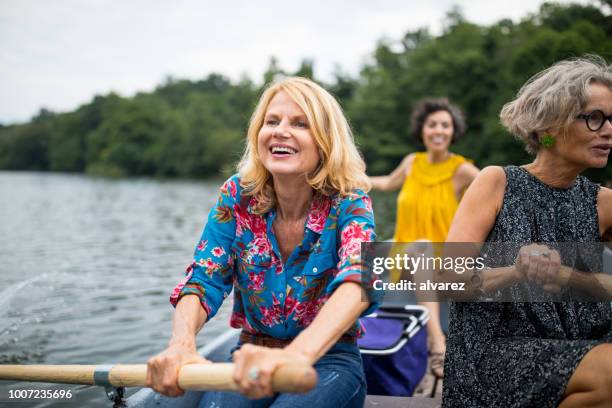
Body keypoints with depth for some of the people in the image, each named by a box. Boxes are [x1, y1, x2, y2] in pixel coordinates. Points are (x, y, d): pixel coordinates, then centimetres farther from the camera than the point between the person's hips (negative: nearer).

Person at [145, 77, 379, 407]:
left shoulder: (348, 202, -13)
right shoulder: (237, 196, -4)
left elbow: (357, 280, -32)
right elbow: (204, 280, -10)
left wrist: (297, 354, -53)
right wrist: (181, 342, -35)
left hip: (327, 359, -1)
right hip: (252, 356, 2)